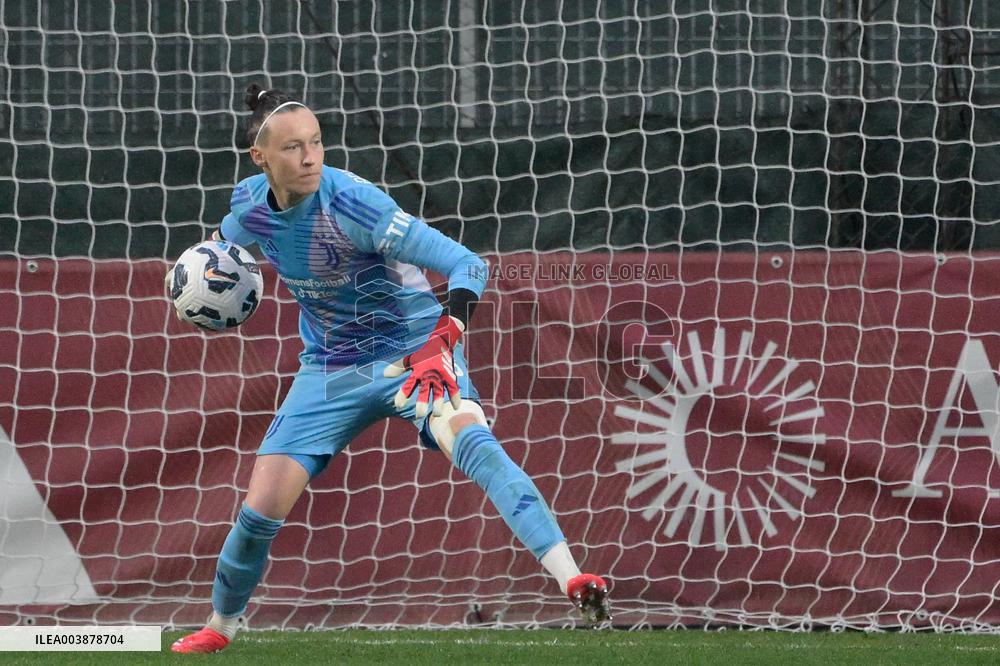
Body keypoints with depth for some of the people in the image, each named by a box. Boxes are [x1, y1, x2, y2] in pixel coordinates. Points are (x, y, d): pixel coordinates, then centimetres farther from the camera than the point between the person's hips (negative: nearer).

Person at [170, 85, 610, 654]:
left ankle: (572, 580, -45)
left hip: (414, 350, -5)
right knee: (261, 510, -1)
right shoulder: (249, 204, -9)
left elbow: (468, 265, -31)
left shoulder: (350, 202, -27)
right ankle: (220, 628, 28)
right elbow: (227, 238, 20)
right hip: (331, 368, 5)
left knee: (470, 440, -35)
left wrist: (444, 337, -48)